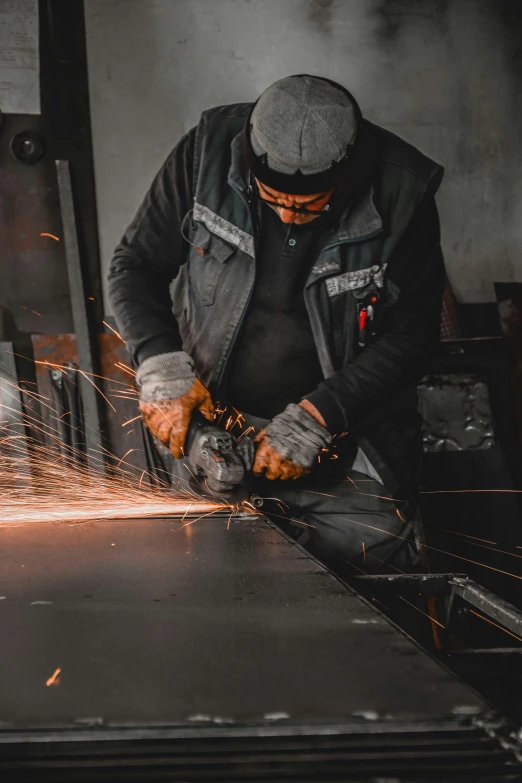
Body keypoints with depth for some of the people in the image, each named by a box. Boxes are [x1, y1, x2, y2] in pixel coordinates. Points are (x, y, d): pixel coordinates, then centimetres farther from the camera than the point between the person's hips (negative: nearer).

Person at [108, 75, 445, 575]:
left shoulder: (400, 195, -16)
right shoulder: (207, 152, -12)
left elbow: (411, 332, -10)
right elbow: (134, 267, -2)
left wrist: (316, 417, -19)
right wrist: (161, 366, -18)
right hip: (213, 427, 2)